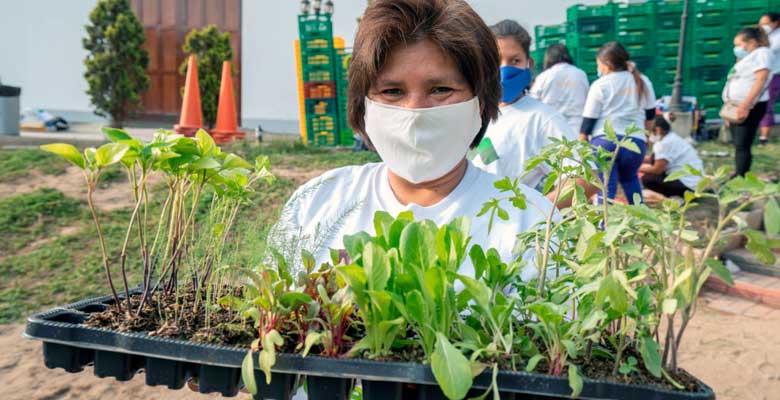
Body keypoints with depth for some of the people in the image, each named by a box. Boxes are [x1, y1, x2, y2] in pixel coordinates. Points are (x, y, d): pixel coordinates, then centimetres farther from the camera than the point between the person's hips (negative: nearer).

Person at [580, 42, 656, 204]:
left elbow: (588, 120, -1)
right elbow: (650, 116, 22)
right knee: (629, 177, 29)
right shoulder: (643, 82, 14)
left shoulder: (600, 85, -1)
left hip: (604, 141, -5)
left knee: (605, 189, -3)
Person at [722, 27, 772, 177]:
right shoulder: (746, 58, 25)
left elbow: (761, 80, -18)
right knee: (739, 146, 11)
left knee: (742, 146, -13)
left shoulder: (762, 53, -4)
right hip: (737, 108, 9)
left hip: (750, 107, -9)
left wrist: (745, 105, -26)